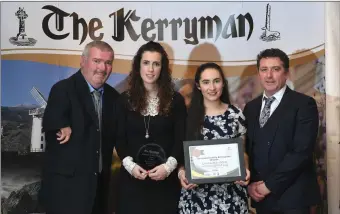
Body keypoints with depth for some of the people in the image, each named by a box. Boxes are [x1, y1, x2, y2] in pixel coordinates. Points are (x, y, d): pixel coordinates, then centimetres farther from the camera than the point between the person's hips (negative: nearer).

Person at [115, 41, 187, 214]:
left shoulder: (175, 100, 1)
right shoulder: (125, 99, 4)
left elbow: (181, 139, -1)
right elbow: (120, 138, 2)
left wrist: (168, 166, -15)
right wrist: (130, 165, -13)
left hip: (165, 178, 0)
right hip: (133, 177, 1)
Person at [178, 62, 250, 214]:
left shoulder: (236, 113, 2)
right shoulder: (189, 114, 0)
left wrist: (245, 170, -11)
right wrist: (181, 172, -13)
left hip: (230, 191, 1)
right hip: (197, 191, 0)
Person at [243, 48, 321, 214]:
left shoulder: (304, 104, -8)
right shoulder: (250, 107, 9)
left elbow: (302, 151, -17)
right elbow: (246, 149, 9)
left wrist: (269, 184, -15)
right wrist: (249, 184, -5)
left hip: (292, 197, -5)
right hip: (261, 196, 5)